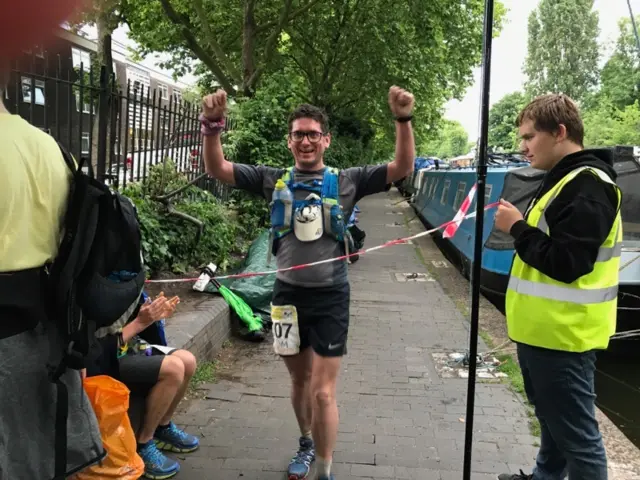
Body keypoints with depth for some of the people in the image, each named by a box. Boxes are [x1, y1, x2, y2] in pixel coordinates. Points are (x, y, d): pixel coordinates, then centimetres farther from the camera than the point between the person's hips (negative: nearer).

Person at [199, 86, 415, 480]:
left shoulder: (346, 182, -3)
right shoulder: (274, 180, 1)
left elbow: (402, 169, -10)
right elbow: (217, 168, -4)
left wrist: (403, 120, -24)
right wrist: (213, 125, -21)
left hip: (330, 296, -2)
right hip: (288, 293, 3)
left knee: (323, 392, -1)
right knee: (300, 379, 20)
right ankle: (307, 444, 44)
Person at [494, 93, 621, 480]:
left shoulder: (587, 187, -19)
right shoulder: (566, 180, 14)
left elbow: (565, 263, -25)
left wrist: (517, 227, -15)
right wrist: (520, 227, 7)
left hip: (561, 333, -11)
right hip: (545, 330, 11)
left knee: (576, 433, 0)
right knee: (554, 421, 25)